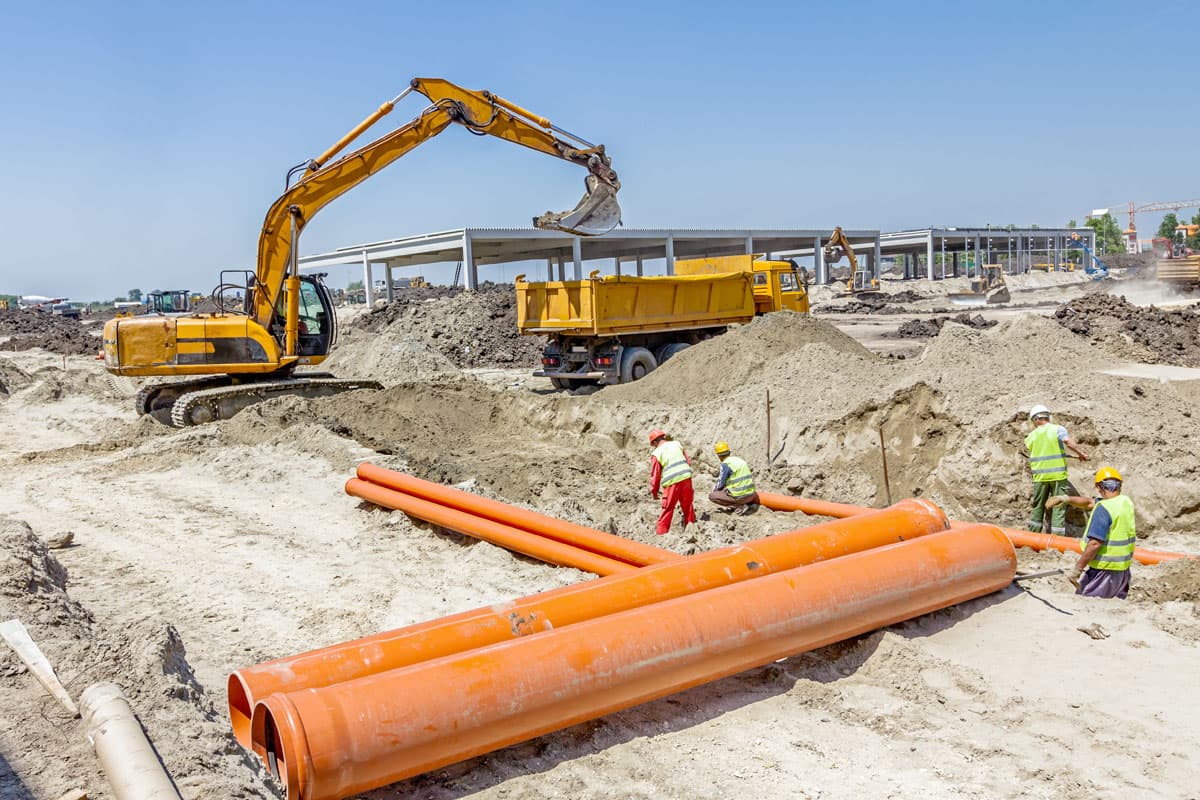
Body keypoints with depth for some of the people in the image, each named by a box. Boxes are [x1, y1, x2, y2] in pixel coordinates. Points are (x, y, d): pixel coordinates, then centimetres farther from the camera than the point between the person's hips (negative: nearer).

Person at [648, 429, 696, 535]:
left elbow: (655, 475, 1)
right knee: (687, 505, 18)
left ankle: (661, 532, 8)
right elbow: (689, 461, 13)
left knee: (667, 508, 5)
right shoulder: (676, 444, 12)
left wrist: (654, 492, 11)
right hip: (686, 478, 3)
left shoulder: (656, 453, 0)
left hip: (672, 482, -3)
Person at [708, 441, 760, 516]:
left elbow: (720, 484, -8)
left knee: (711, 496, 1)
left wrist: (714, 489, 15)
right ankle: (751, 504, 8)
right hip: (750, 495, 8)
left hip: (739, 496, -8)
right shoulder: (741, 460, 13)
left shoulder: (725, 464, -10)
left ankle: (739, 506, -6)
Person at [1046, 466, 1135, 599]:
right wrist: (1066, 499, 2)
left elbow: (1095, 543, -24)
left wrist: (1077, 568, -19)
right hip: (1123, 570, 9)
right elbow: (1089, 503, 12)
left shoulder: (1104, 508, -20)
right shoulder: (1127, 502, 4)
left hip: (1104, 571, -8)